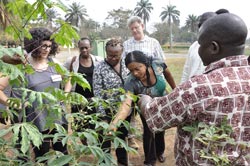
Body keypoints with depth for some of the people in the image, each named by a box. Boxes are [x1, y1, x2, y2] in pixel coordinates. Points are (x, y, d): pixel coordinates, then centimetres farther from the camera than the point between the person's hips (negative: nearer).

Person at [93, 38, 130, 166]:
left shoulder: (126, 65, 0)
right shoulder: (100, 69, -13)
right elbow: (98, 95, -13)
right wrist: (103, 116, -14)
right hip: (108, 112, -4)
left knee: (122, 138, 22)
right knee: (105, 140, 12)